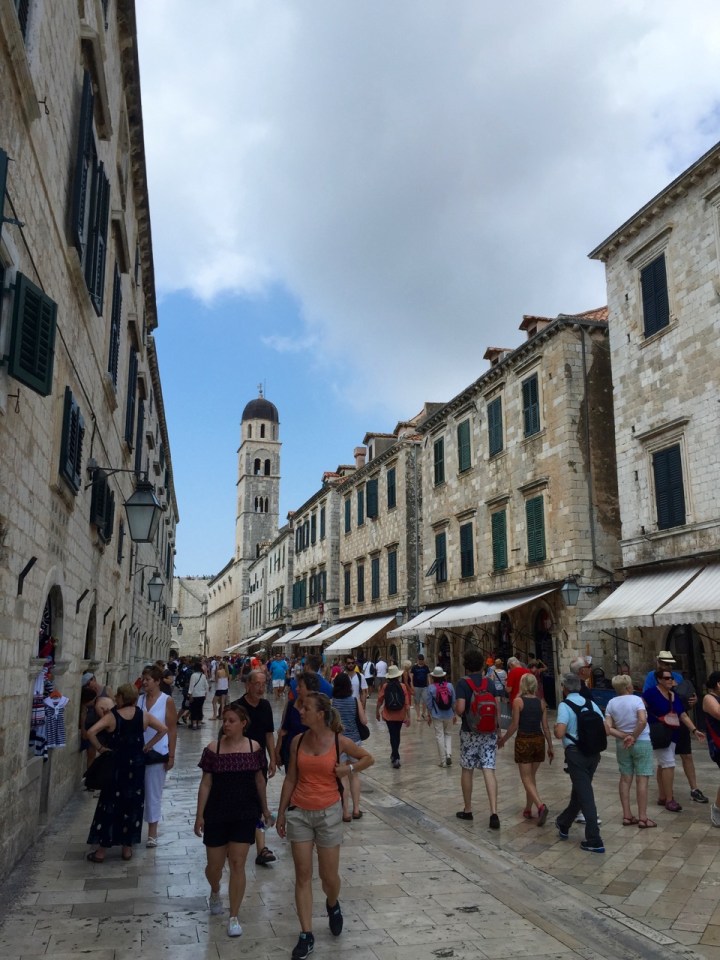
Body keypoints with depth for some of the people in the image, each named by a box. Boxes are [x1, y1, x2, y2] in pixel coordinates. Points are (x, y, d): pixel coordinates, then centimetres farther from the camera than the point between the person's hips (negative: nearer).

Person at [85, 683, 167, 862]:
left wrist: (100, 748, -10)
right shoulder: (144, 715, -4)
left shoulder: (112, 716, -12)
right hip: (136, 766, 2)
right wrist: (148, 746, 2)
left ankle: (101, 851, 13)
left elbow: (91, 732, -23)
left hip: (116, 765, -2)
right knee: (132, 805, 12)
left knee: (110, 805, 7)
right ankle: (127, 848, 19)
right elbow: (163, 729, -3)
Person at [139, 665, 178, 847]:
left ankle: (152, 832, 19)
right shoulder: (139, 699, 2)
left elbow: (172, 730, -6)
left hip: (157, 753, -3)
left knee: (153, 792, 7)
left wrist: (171, 756, -8)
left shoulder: (167, 701, -7)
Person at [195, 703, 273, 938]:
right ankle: (215, 892, 44)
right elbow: (205, 783, -4)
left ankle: (234, 917, 13)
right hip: (217, 814, 0)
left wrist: (264, 808, 14)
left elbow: (259, 779, 7)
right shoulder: (213, 749, -9)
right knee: (214, 865, 10)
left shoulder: (254, 748, -5)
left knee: (237, 864, -1)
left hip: (245, 814, 0)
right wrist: (199, 815, -6)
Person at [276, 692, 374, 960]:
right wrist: (281, 813, 6)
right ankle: (306, 935, 15)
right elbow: (291, 779, 4)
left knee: (328, 875, 8)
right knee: (303, 875, 4)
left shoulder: (340, 742, -10)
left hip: (328, 812, -2)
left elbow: (368, 758, 5)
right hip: (299, 813, 2)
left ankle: (333, 905, 41)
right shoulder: (298, 741, -3)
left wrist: (349, 769, -12)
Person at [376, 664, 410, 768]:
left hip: (389, 715, -1)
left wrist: (377, 711, 13)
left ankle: (396, 758, -8)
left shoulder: (385, 687, -9)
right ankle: (394, 755, 34)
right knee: (397, 735, 20)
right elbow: (407, 703, -11)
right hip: (400, 715, 1)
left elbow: (380, 700, -2)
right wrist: (408, 716, -6)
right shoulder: (403, 686, -10)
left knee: (393, 735, 4)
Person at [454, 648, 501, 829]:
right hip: (489, 731, 3)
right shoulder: (489, 682, 2)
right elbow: (497, 706, 4)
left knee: (467, 770, 12)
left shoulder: (463, 683, -11)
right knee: (489, 770, 0)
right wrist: (497, 727, 14)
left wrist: (457, 712, 1)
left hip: (470, 732, -3)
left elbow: (460, 709, -21)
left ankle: (467, 810, 23)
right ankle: (494, 812, -11)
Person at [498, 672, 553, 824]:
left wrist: (503, 739, 4)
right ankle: (528, 809, 24)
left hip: (523, 741, -4)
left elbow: (514, 725, -10)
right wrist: (550, 747, 12)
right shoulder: (541, 702, 3)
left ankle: (541, 806, -19)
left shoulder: (518, 701, -9)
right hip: (539, 740, 5)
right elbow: (545, 727, 3)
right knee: (531, 777, 19)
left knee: (526, 779, 1)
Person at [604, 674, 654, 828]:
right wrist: (634, 737, -16)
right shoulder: (636, 700, -12)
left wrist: (624, 736, -8)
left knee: (625, 779, 10)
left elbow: (608, 728, -6)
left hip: (621, 744, 4)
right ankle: (642, 818, 3)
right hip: (641, 743, -4)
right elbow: (642, 721, -27)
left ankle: (627, 816, 15)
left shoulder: (611, 703, 0)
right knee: (641, 780, 0)